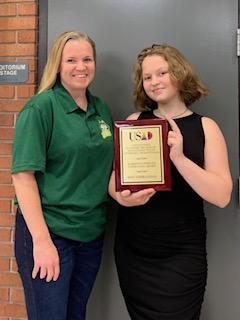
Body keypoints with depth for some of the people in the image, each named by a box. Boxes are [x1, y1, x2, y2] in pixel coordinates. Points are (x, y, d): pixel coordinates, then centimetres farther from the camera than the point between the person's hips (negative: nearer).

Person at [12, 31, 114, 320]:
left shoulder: (102, 109, 7)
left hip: (92, 233, 6)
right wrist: (41, 239, -20)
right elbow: (23, 175, -16)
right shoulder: (41, 107, -11)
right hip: (49, 233, -6)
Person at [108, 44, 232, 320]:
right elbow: (114, 178, 4)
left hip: (182, 255, -2)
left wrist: (179, 157, -24)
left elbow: (222, 196, -11)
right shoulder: (134, 121, 3)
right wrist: (121, 196, -19)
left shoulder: (205, 126, -3)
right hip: (132, 249, 2)